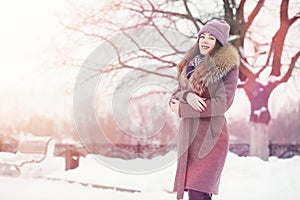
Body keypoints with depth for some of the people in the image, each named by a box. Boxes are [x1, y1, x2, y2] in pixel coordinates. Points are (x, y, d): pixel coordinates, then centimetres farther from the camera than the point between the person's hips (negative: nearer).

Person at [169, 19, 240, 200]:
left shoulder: (229, 65, -5)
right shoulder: (192, 64, 16)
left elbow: (223, 103, -13)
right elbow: (178, 93, 12)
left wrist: (181, 109, -8)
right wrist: (187, 96, -15)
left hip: (211, 136, -7)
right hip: (189, 134, 7)